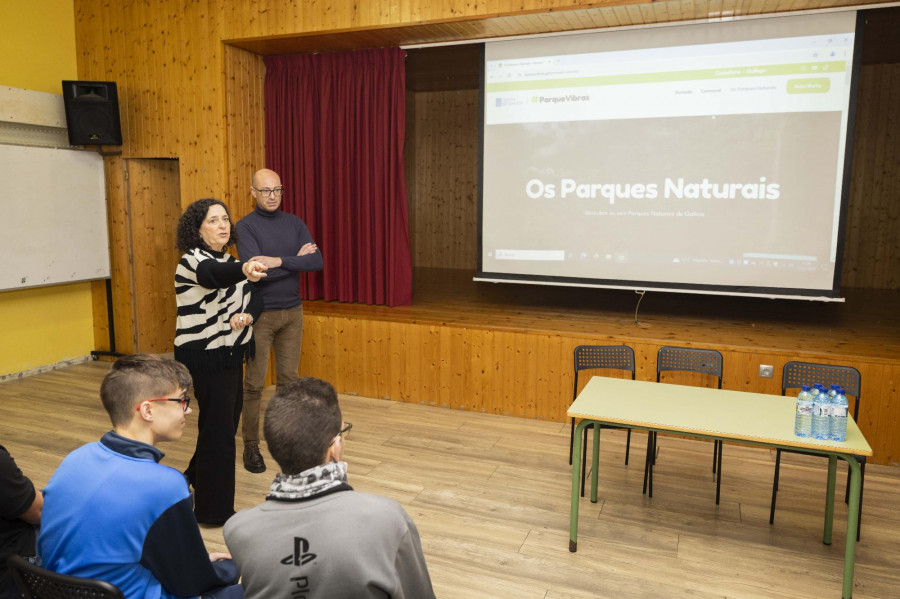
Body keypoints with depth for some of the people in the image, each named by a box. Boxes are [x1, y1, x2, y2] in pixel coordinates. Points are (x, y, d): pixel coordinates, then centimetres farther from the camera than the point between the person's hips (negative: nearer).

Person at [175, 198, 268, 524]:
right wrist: (244, 270, -61)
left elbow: (254, 298, 9)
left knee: (228, 418, 19)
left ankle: (196, 476, 43)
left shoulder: (228, 261, 10)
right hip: (205, 356, -8)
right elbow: (213, 276, -40)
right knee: (219, 427, -3)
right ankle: (214, 510, 11)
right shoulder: (193, 261, -16)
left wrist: (248, 315, -14)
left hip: (229, 354, 8)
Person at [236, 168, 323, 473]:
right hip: (260, 314, -4)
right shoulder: (245, 226, -8)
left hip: (292, 311, 4)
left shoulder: (294, 223, 5)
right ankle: (251, 445, 16)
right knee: (254, 383, 3)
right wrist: (297, 260, -13)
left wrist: (279, 260, -20)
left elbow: (317, 261, -8)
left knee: (289, 379, 12)